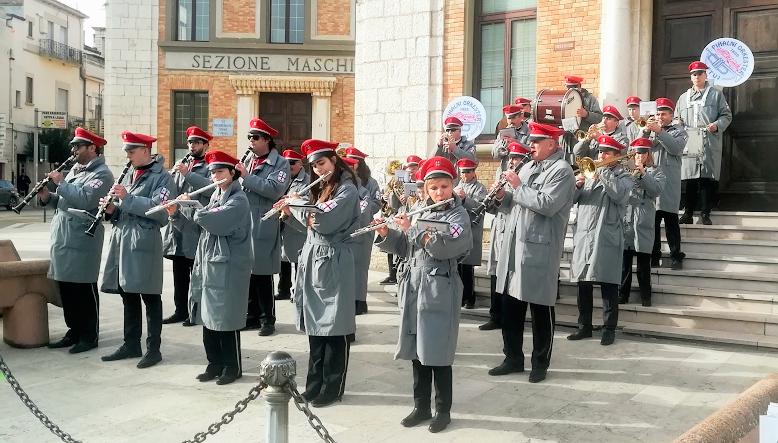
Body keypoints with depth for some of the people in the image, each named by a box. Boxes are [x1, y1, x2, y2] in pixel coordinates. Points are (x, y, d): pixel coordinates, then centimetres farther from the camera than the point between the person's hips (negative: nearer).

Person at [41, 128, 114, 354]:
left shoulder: (102, 174, -10)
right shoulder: (75, 170, 19)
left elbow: (85, 200, -25)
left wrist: (61, 183, -17)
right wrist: (48, 197, 3)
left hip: (82, 241, -9)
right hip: (63, 239, 9)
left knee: (85, 290, -1)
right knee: (66, 289, 12)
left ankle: (90, 336, 8)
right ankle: (74, 331, 23)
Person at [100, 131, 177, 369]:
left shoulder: (162, 177, -7)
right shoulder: (129, 175, 18)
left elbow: (160, 209, -20)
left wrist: (128, 198, -21)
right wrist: (112, 210, 0)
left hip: (144, 242, -8)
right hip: (122, 240, 8)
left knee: (150, 297, -1)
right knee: (128, 295, 13)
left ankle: (153, 348, 7)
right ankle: (131, 344, 24)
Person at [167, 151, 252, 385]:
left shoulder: (238, 199, -12)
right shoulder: (215, 197, 15)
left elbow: (211, 220, -25)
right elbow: (199, 227, 16)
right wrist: (176, 214, 3)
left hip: (227, 267, -8)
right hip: (208, 264, 8)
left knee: (225, 318, -3)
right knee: (208, 316, 11)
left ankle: (233, 367, 9)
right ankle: (215, 364, 22)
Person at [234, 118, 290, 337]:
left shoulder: (280, 164, -4)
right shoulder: (247, 161, 16)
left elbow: (275, 189, -20)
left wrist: (247, 177, -20)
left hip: (263, 227, -6)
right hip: (244, 224, 6)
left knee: (262, 275, -2)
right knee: (247, 273, 10)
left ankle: (269, 319, 8)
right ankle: (252, 316, 21)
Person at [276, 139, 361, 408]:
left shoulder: (347, 190, -10)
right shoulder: (319, 189, 15)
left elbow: (324, 221, -21)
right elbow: (310, 222, 15)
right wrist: (291, 212, -1)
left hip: (334, 262, -8)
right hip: (313, 258, 8)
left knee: (335, 327, -1)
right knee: (314, 325, 11)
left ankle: (333, 387, 7)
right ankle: (315, 383, 19)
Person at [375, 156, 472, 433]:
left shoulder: (459, 215, -6)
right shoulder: (421, 213, 12)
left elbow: (444, 247, -22)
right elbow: (404, 248, 14)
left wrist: (411, 229, -23)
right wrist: (386, 233, -3)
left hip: (439, 290, -6)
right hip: (414, 287, 6)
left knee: (437, 354, -1)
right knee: (416, 351, 11)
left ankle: (443, 410, 13)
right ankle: (421, 406, 23)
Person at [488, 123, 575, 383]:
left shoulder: (561, 171, -9)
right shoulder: (528, 167, 17)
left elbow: (547, 204, -23)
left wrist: (518, 186, -14)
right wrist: (503, 196, 3)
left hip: (539, 250, -8)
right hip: (514, 246, 8)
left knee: (541, 310, 3)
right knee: (510, 306, 12)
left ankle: (540, 363, 16)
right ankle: (513, 358, 24)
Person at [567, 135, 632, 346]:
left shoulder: (623, 175, 4)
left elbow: (619, 194, -18)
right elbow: (573, 198, 13)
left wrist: (602, 172, -12)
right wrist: (578, 185, -7)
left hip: (607, 237, -5)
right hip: (584, 234, 5)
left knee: (608, 285, -2)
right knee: (583, 284, 8)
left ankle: (609, 329, 5)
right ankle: (584, 326, 17)